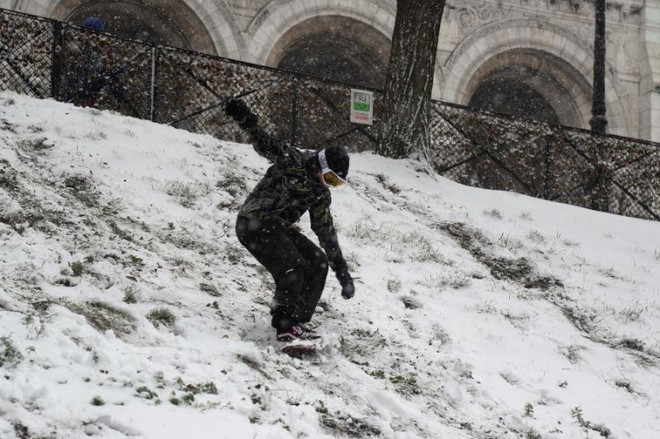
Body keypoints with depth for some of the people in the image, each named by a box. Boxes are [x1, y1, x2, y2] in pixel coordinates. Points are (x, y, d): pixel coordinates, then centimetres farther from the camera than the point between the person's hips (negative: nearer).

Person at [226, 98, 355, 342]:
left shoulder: (320, 195, 12)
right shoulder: (293, 161, -7)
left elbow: (326, 233, 15)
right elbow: (266, 145, -18)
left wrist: (342, 271, 13)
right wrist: (246, 120, -37)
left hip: (281, 228, 9)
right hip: (254, 222, -9)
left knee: (318, 264, 4)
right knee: (292, 267, -23)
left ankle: (298, 320, 5)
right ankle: (286, 325, -20)